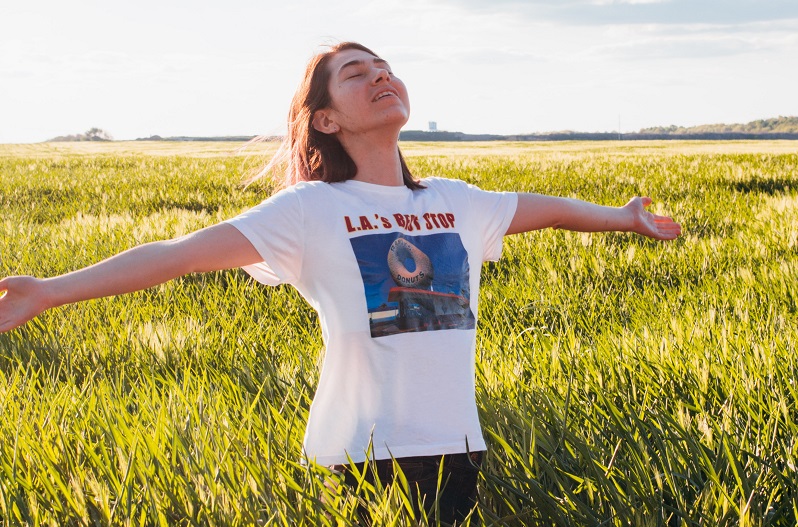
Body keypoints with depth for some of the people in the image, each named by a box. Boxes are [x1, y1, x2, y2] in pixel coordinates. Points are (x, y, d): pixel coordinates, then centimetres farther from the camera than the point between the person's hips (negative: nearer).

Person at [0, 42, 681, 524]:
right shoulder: (310, 210, -5)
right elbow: (180, 253, -13)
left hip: (457, 450, 5)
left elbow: (546, 208, 29)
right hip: (360, 457, -5)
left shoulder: (458, 203, 11)